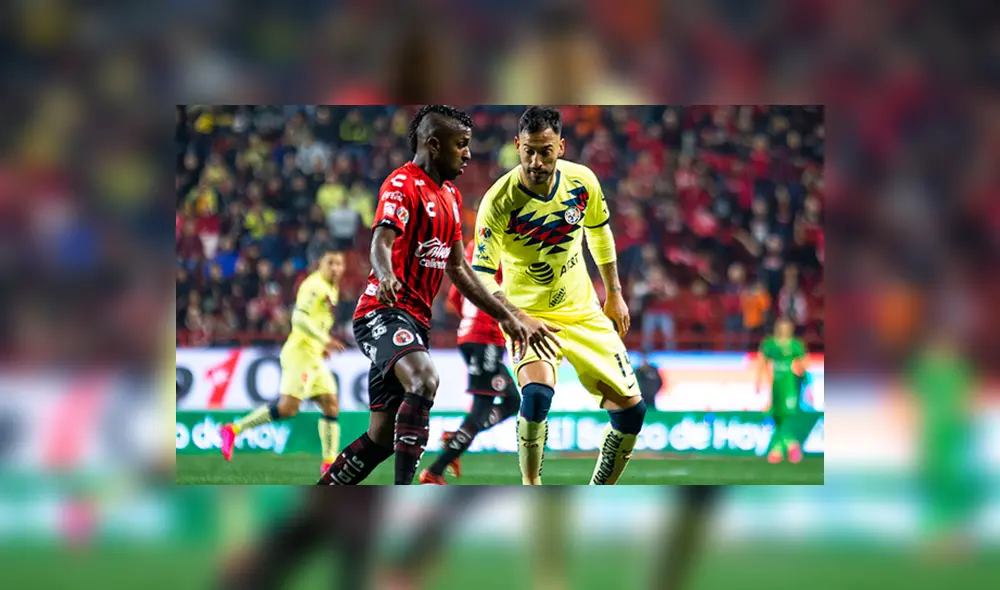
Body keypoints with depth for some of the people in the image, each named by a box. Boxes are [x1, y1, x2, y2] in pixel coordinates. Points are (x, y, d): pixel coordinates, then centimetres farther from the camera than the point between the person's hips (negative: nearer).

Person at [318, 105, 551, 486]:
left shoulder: (450, 195, 20)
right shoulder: (402, 184, -9)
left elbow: (458, 269, 27)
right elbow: (381, 242, -26)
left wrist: (507, 318, 26)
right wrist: (386, 275, -48)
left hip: (415, 321, 10)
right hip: (383, 312, -10)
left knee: (382, 437, 6)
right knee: (424, 379, -34)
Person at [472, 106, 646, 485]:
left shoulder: (581, 181, -9)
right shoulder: (499, 202, -22)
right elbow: (481, 276, -21)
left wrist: (614, 293, 16)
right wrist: (518, 319, -35)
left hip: (583, 312, 5)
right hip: (529, 315, -5)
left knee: (631, 409, 1)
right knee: (537, 393, -32)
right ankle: (530, 489, -12)